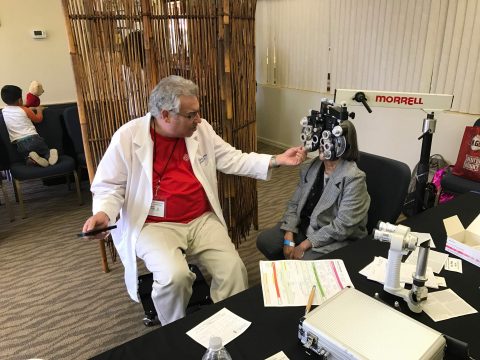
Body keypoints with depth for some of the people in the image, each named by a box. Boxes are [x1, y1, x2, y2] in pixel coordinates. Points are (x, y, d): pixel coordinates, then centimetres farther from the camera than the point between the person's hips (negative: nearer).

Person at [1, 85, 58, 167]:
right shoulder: (25, 110, 2)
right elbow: (38, 119, 16)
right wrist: (39, 110, 33)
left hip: (19, 144, 2)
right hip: (32, 138, -2)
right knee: (46, 151, 18)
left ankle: (31, 159, -17)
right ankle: (49, 155, -17)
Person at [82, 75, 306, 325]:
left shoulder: (201, 129, 3)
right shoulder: (128, 137, -8)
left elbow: (233, 160, 7)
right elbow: (109, 186, -1)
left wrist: (275, 161, -3)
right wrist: (103, 213, -22)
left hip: (202, 220, 4)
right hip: (154, 225, -3)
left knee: (233, 269, -13)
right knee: (175, 275, -28)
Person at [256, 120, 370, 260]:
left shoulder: (354, 179, -20)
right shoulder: (311, 167, -1)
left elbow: (343, 226, -22)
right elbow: (294, 203, 2)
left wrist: (305, 244, -20)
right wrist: (289, 237, -11)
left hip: (336, 240, -6)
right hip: (305, 226, 6)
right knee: (264, 240, -3)